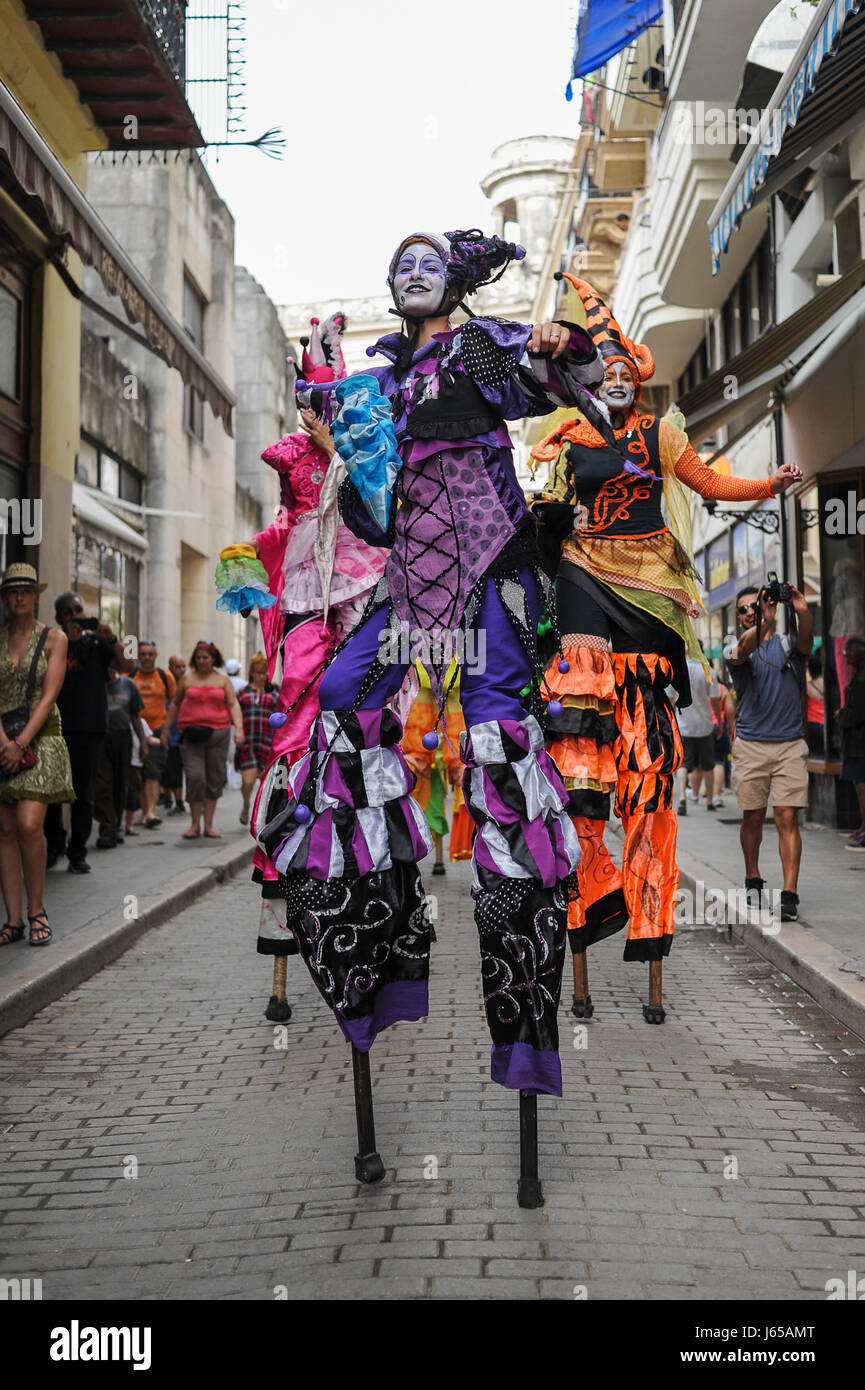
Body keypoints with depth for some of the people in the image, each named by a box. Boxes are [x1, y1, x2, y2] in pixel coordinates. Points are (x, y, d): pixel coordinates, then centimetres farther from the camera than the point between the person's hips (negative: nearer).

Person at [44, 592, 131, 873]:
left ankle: (78, 852, 8)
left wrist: (111, 638, -17)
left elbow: (126, 666, -4)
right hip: (56, 724, 1)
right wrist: (67, 642, -11)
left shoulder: (96, 641, 8)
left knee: (83, 791, 2)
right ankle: (54, 845, 14)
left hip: (89, 726, -1)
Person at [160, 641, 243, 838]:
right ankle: (194, 824, 0)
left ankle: (208, 824, 11)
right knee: (195, 777, -11)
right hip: (191, 734, -1)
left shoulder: (223, 680, 11)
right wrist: (166, 729, 13)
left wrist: (239, 728, -9)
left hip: (218, 733, 1)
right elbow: (175, 704, 16)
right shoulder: (187, 679, 10)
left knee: (215, 779, 3)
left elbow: (233, 704, 4)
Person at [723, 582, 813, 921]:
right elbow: (744, 648, -18)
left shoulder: (788, 643, 7)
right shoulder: (735, 648, 6)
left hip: (790, 746, 0)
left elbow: (806, 639, -16)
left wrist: (802, 612, -38)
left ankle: (789, 894, -9)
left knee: (787, 818, -8)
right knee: (753, 817, 6)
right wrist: (763, 622, -38)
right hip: (751, 746, 1)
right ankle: (753, 880, 27)